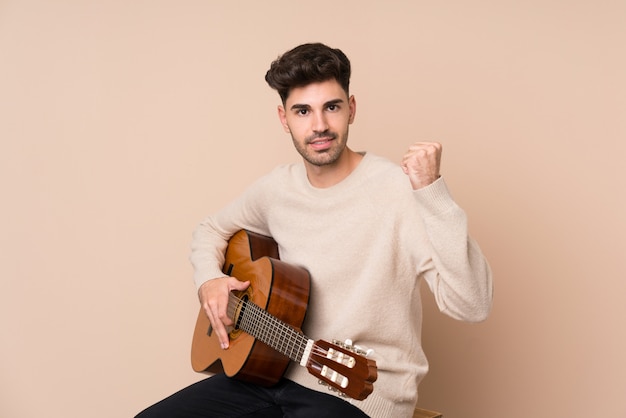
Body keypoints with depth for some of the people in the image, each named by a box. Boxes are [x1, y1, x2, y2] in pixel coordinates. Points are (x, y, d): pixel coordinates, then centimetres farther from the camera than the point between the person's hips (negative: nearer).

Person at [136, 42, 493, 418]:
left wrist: (432, 192, -35)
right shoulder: (277, 188, 2)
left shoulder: (398, 188, -17)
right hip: (274, 372, 5)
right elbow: (212, 229, 21)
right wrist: (208, 279, 1)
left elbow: (472, 306, -26)